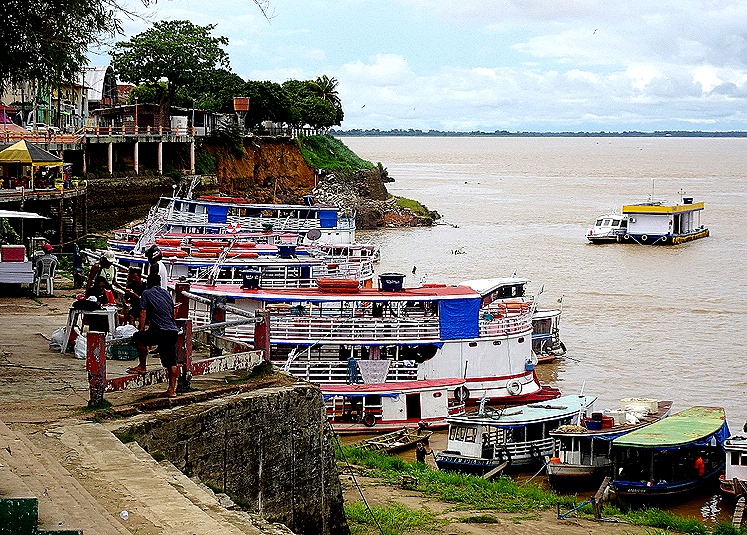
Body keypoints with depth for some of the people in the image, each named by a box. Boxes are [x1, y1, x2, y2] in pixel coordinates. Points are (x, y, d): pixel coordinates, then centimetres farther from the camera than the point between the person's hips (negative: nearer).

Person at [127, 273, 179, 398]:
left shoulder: (147, 293, 4)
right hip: (173, 331, 6)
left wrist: (141, 330, 1)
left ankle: (143, 366, 18)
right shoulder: (167, 293, 21)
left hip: (160, 331, -6)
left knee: (138, 338, 15)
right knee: (171, 363, 6)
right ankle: (172, 389, 3)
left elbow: (143, 313, -2)